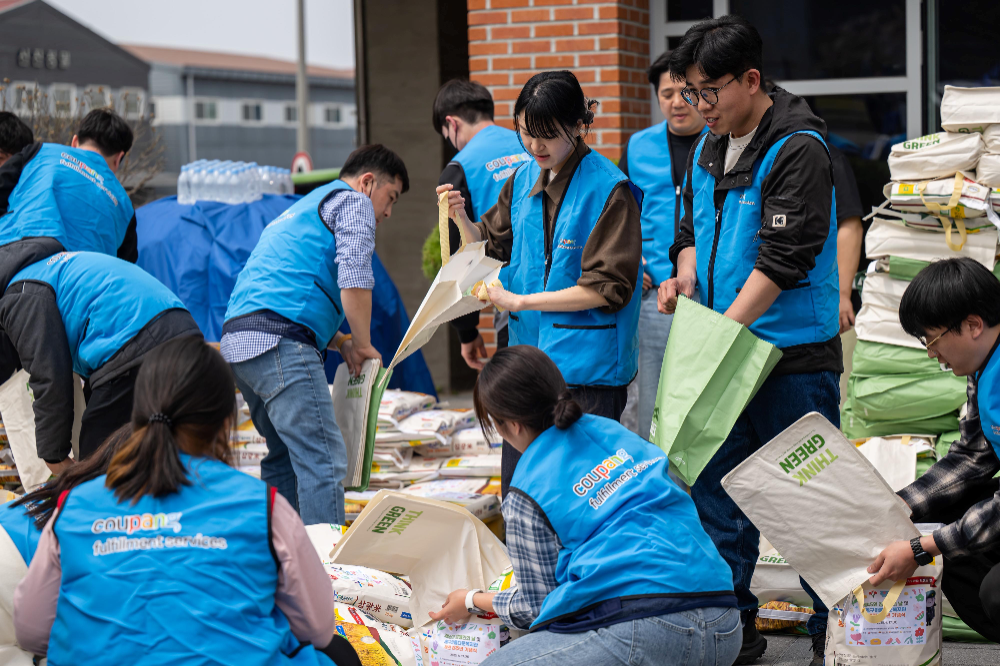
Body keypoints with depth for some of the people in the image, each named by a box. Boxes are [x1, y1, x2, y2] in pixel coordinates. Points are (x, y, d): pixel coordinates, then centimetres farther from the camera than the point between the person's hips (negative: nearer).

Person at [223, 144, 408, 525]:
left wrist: (341, 343, 25)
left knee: (286, 458, 19)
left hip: (237, 339, 10)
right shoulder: (353, 201, 7)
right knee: (324, 462, -14)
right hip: (280, 342, -10)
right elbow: (353, 276, -10)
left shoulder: (301, 209, 35)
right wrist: (362, 344, 2)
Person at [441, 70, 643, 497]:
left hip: (587, 365, -7)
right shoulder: (523, 180, 9)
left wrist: (519, 301, -14)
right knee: (516, 491, 11)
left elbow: (608, 287, -15)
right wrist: (461, 219, 0)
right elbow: (492, 246, 21)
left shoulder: (609, 190, -12)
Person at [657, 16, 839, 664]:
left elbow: (783, 261, -19)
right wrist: (687, 273, -1)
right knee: (716, 489, 11)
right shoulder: (709, 146, 12)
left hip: (794, 356, -8)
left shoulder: (798, 150, -14)